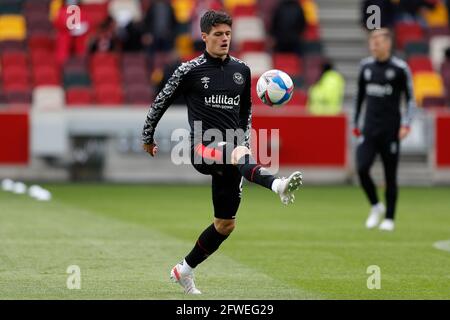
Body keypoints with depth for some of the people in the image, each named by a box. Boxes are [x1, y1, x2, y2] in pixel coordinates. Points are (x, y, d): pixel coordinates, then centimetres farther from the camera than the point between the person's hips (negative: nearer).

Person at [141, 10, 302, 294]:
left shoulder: (242, 70, 12)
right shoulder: (189, 71, -1)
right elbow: (161, 102, 11)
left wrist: (245, 138, 17)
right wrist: (148, 138, 19)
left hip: (231, 149, 5)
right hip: (203, 148, -5)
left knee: (226, 224, 7)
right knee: (238, 155, -39)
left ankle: (184, 270, 26)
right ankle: (279, 186, -70)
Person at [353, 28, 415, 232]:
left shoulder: (400, 68, -5)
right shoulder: (366, 66, 8)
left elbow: (410, 99, -1)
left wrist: (406, 124, -11)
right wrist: (355, 122, 17)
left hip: (390, 129, -3)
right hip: (369, 128, 3)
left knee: (390, 175, 2)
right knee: (362, 168, -12)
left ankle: (389, 217, 14)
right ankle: (375, 206, 11)